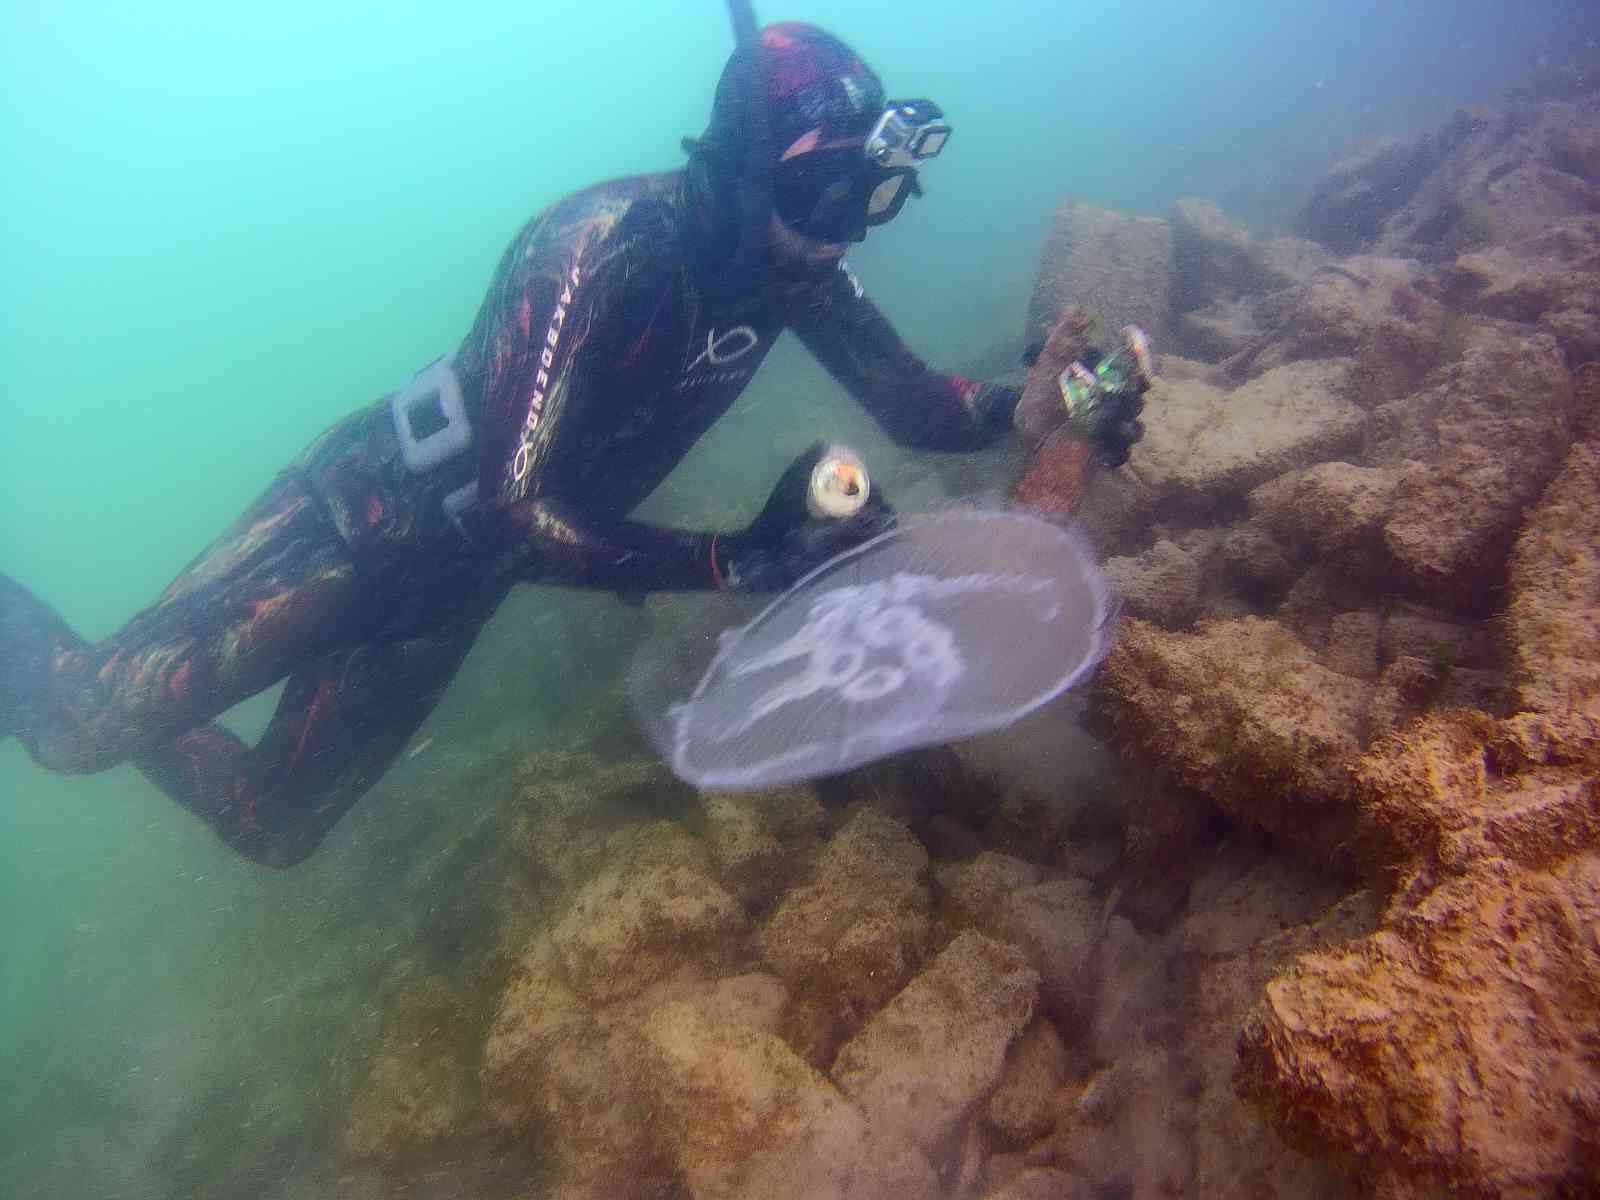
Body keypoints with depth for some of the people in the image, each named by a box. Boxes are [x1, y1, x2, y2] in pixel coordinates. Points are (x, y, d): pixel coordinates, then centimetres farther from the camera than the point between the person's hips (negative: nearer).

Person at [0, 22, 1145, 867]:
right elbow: (516, 512, -36)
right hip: (375, 514, -6)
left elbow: (919, 405, -1)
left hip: (455, 577, 6)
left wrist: (1035, 403, -18)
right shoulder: (609, 247, -31)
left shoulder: (799, 267, -9)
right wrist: (738, 560, -40)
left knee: (271, 825, 16)